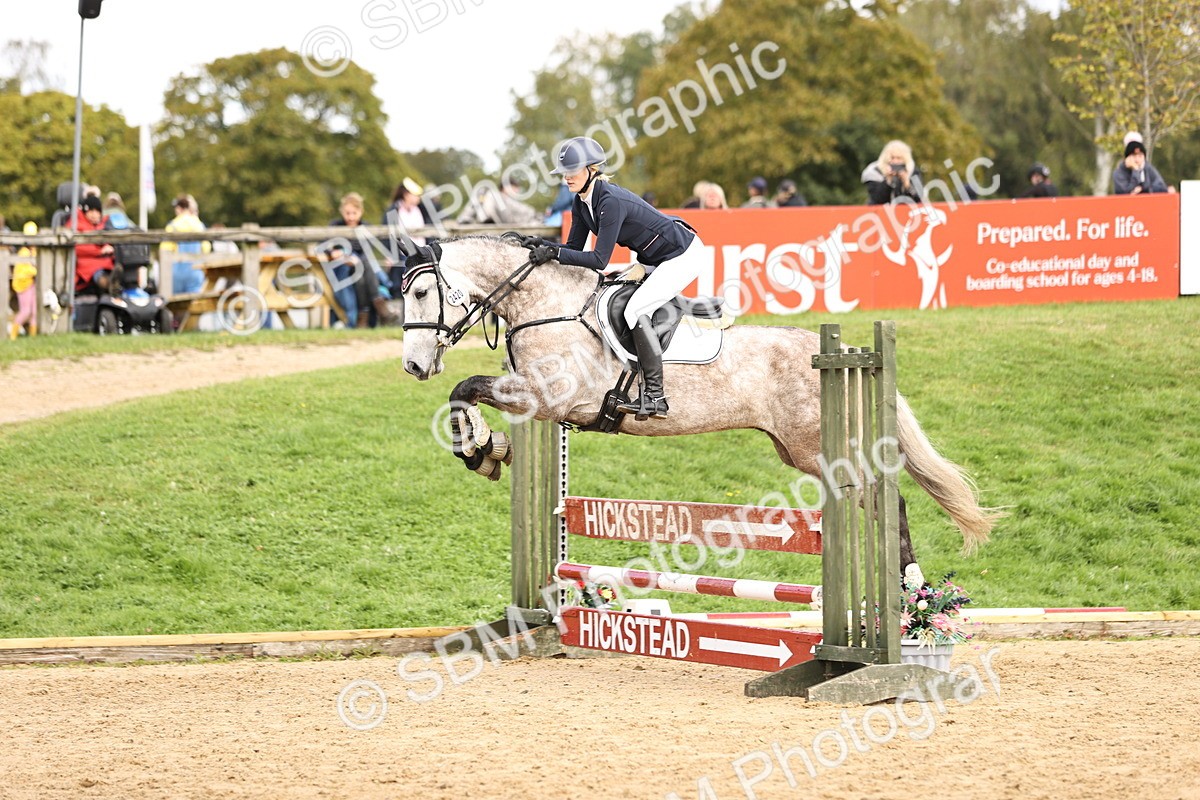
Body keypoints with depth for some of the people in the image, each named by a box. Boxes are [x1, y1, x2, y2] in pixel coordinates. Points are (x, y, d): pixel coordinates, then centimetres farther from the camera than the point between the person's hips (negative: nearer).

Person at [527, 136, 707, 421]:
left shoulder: (610, 201, -28)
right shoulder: (581, 203, 0)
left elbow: (600, 260, -29)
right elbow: (575, 248, 6)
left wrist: (554, 253, -29)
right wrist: (544, 248, -11)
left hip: (683, 255, -10)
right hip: (656, 260, 10)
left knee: (636, 310, -23)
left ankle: (655, 397, -24)